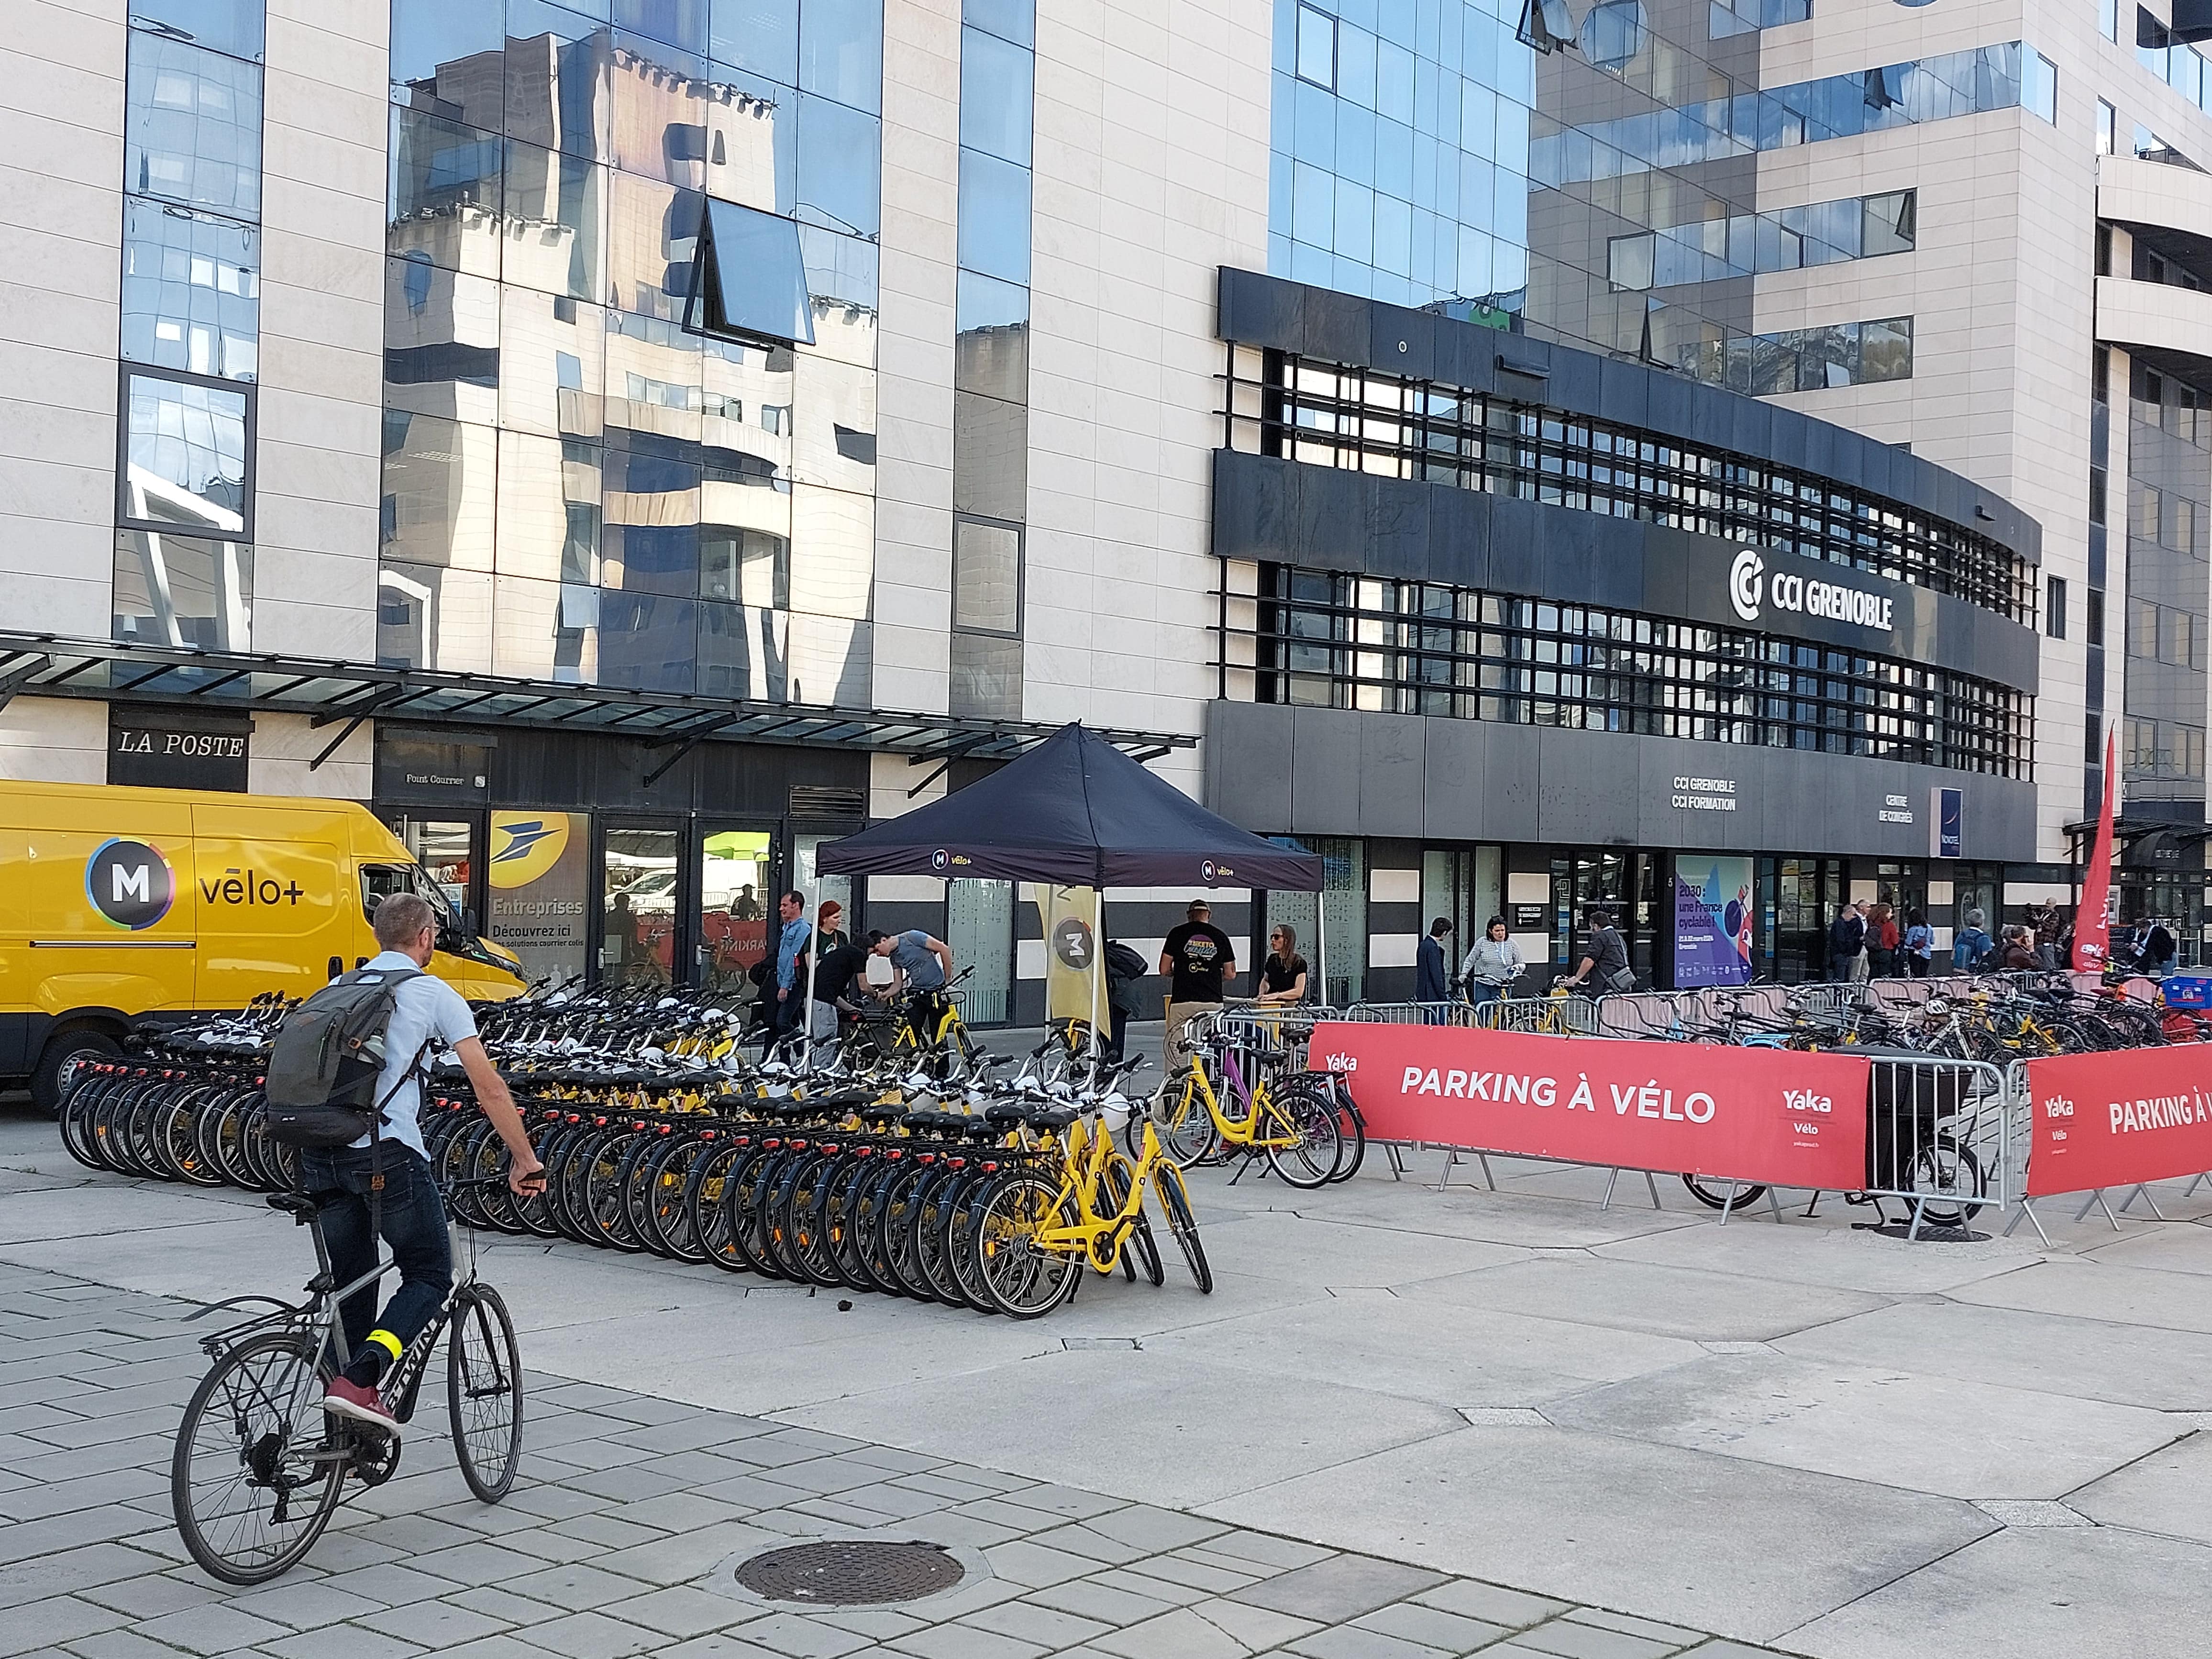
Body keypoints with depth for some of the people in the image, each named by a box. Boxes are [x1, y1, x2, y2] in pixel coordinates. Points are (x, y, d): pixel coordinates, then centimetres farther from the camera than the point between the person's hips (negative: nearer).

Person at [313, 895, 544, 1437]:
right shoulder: (433, 994, 5)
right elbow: (490, 1090, 2)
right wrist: (526, 1162, 10)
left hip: (320, 1155, 6)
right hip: (387, 1153, -6)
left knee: (351, 1285, 16)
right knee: (430, 1276, 8)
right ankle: (358, 1381, -13)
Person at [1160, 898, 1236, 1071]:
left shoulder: (1178, 933, 0)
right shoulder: (1220, 937, 6)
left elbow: (1164, 969, 2)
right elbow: (1231, 974, 11)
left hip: (1182, 1001, -2)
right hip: (1213, 1002, 2)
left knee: (1176, 1049, 0)